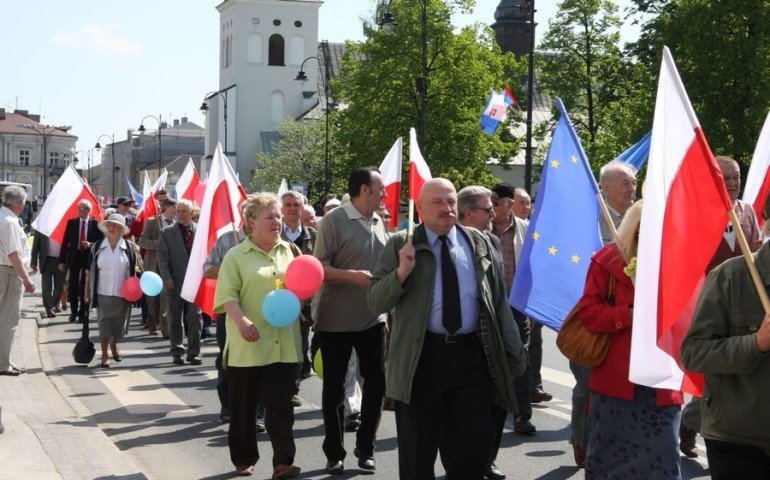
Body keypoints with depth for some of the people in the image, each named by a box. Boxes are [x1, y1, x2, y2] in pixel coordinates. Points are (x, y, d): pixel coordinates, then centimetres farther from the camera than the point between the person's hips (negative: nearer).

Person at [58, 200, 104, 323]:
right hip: (74, 257, 2)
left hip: (89, 257, -2)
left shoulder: (95, 224, -1)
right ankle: (73, 311, 17)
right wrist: (62, 260, 1)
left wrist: (91, 244, -19)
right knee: (73, 285, 4)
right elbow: (65, 242, 5)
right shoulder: (71, 223, 5)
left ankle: (82, 312, 12)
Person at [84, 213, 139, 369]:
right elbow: (89, 270, 7)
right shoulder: (97, 247, 3)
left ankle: (114, 347, 36)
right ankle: (104, 356, 3)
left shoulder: (129, 247, 1)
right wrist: (87, 291, 4)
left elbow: (133, 271, 6)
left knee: (119, 323, 10)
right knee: (104, 323, -3)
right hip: (102, 292, 0)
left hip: (122, 293, 0)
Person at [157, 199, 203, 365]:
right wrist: (167, 278, -11)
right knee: (175, 320, 7)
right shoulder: (167, 233, 2)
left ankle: (193, 353, 6)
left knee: (195, 318, -1)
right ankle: (177, 352, 17)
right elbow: (162, 257, -1)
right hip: (175, 283, 0)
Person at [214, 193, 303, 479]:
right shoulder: (236, 256, -1)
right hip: (248, 345, -2)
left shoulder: (289, 251, 12)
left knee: (280, 406, -1)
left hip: (284, 345, 2)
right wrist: (241, 320, -26)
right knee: (243, 407, 10)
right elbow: (227, 295, -10)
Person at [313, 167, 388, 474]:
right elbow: (319, 268, -15)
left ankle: (365, 448, 22)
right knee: (334, 388, 7)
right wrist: (353, 276, -28)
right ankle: (334, 454, 18)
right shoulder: (334, 220, -11)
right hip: (336, 321, -5)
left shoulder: (378, 222, 8)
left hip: (373, 319, 6)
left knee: (377, 383, 7)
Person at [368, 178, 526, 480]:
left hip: (472, 355, 2)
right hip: (421, 357, -2)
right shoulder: (400, 246, 2)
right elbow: (376, 302, -2)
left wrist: (513, 353, 10)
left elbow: (499, 301, 12)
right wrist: (402, 273, -20)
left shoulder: (479, 244, 9)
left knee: (479, 441, 4)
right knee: (417, 449, 7)